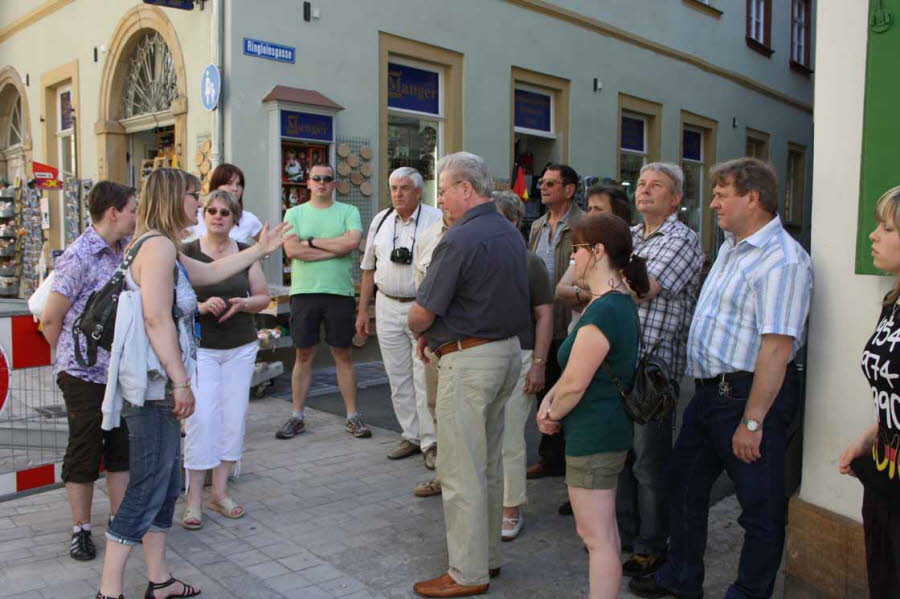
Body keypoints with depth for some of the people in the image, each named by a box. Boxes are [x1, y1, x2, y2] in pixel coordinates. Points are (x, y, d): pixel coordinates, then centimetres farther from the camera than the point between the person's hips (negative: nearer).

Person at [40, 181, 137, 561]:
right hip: (84, 374, -6)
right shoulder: (79, 257, -17)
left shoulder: (125, 250, 5)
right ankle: (81, 530, 21)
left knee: (121, 448, 13)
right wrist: (72, 357, 1)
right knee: (84, 452, 6)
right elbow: (50, 320, -12)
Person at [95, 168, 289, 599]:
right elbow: (156, 318, -22)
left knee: (165, 482, 15)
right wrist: (180, 381, -20)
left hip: (157, 385, 11)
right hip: (153, 385, -11)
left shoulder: (160, 248, 17)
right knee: (148, 487, -4)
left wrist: (261, 250, 33)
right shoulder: (159, 245, -15)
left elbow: (210, 272, 29)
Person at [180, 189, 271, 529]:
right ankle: (193, 497, 6)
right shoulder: (187, 253, -3)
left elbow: (263, 297, 10)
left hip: (241, 348, 4)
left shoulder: (246, 253, 6)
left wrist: (243, 303, -9)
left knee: (234, 418, 5)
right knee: (201, 418, -8)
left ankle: (219, 491, 19)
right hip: (200, 348, -3)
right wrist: (201, 306, -22)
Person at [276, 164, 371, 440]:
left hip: (340, 292, -1)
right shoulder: (294, 213, 9)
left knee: (343, 355, 6)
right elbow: (292, 250, -7)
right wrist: (336, 249, -8)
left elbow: (352, 243, -12)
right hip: (304, 292, 1)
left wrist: (311, 242, -6)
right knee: (303, 355, 8)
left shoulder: (348, 212, 6)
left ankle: (353, 417, 14)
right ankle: (296, 417, 18)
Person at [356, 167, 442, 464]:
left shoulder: (436, 219, -5)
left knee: (426, 378, -4)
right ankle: (411, 436, 23)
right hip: (388, 308, 5)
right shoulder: (381, 220, 11)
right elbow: (369, 268, 16)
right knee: (398, 377, 11)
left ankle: (431, 441, 8)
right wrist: (363, 310, 14)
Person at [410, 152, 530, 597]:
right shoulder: (511, 233, 10)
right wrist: (436, 334, 10)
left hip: (468, 360, -9)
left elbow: (421, 314, -18)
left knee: (461, 470, 2)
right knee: (489, 463, 19)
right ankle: (488, 556, 31)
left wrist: (422, 333, 5)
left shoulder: (461, 238, -18)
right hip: (509, 351, 9)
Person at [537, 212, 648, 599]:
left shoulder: (603, 311, -24)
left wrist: (552, 415, -3)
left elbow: (575, 385, -21)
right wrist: (550, 397, 2)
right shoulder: (621, 301, 9)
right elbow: (577, 367, 14)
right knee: (602, 531, 22)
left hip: (592, 435, -10)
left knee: (597, 537, 0)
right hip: (610, 429, 10)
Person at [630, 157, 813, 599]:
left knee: (760, 505, 7)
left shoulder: (781, 259, -19)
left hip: (748, 393, -10)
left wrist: (752, 420, -25)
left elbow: (777, 347, -25)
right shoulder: (731, 247, 13)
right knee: (684, 481, 19)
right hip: (710, 390, 10)